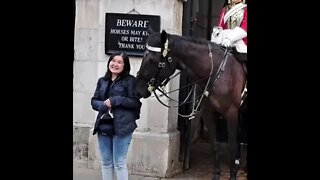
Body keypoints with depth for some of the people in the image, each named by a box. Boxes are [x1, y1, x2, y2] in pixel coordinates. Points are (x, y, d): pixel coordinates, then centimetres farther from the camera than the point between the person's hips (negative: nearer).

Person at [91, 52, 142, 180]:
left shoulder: (130, 80, -4)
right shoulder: (102, 81, 12)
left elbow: (135, 102, -10)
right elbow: (94, 101, 12)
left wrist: (115, 100, -18)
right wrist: (103, 105, -10)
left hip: (121, 126, -5)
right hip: (104, 126, 6)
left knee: (119, 163, -2)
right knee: (106, 162, 13)